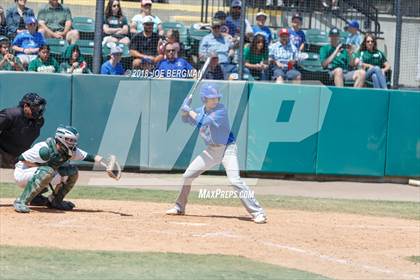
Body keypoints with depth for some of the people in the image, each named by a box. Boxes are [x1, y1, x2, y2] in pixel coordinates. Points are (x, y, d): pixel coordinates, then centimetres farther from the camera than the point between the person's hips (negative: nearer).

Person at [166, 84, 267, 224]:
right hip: (211, 150, 7)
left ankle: (257, 212, -23)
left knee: (235, 180, -23)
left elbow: (202, 122, -26)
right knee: (187, 175, 10)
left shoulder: (221, 109, -17)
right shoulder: (201, 110, 3)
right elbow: (185, 119, 18)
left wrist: (189, 110, -15)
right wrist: (185, 109, -2)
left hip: (227, 148, -7)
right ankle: (179, 207, 30)